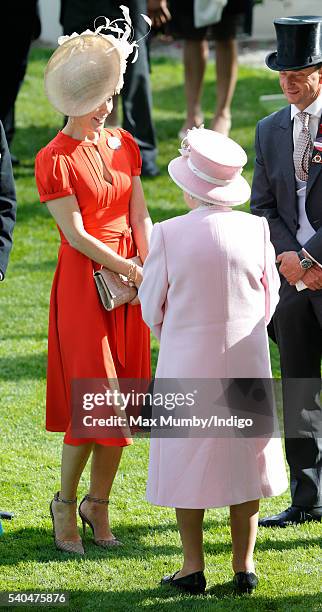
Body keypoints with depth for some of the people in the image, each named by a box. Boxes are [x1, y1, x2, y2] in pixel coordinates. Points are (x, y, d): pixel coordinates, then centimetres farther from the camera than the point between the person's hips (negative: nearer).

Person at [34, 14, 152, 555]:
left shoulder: (122, 145, 8)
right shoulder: (55, 159, -11)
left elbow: (140, 216, 7)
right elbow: (76, 234, -13)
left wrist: (154, 272, -7)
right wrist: (130, 270, -13)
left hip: (130, 283, 6)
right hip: (83, 283, -6)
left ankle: (98, 505, 16)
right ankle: (65, 504, 12)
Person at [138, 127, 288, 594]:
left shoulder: (169, 235, -14)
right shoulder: (255, 229, -8)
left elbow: (152, 308, -4)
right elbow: (269, 298, 3)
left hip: (186, 363, -2)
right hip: (246, 362, 2)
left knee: (187, 461, 9)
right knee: (244, 457, 12)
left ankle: (193, 568, 11)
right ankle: (244, 565, 15)